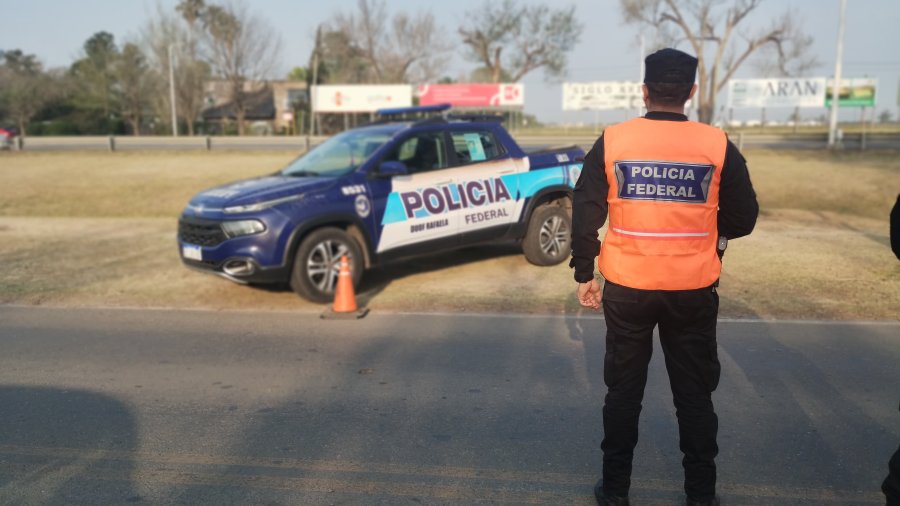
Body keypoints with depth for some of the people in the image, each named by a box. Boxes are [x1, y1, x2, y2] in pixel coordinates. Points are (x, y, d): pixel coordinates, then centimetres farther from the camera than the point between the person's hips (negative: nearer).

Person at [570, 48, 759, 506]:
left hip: (626, 286, 0)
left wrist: (584, 274, 5)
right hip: (693, 289, 0)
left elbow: (585, 214, -4)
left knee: (623, 390, 13)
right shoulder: (717, 145, -5)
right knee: (694, 392, 14)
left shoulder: (612, 142, -5)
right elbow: (743, 219, 1)